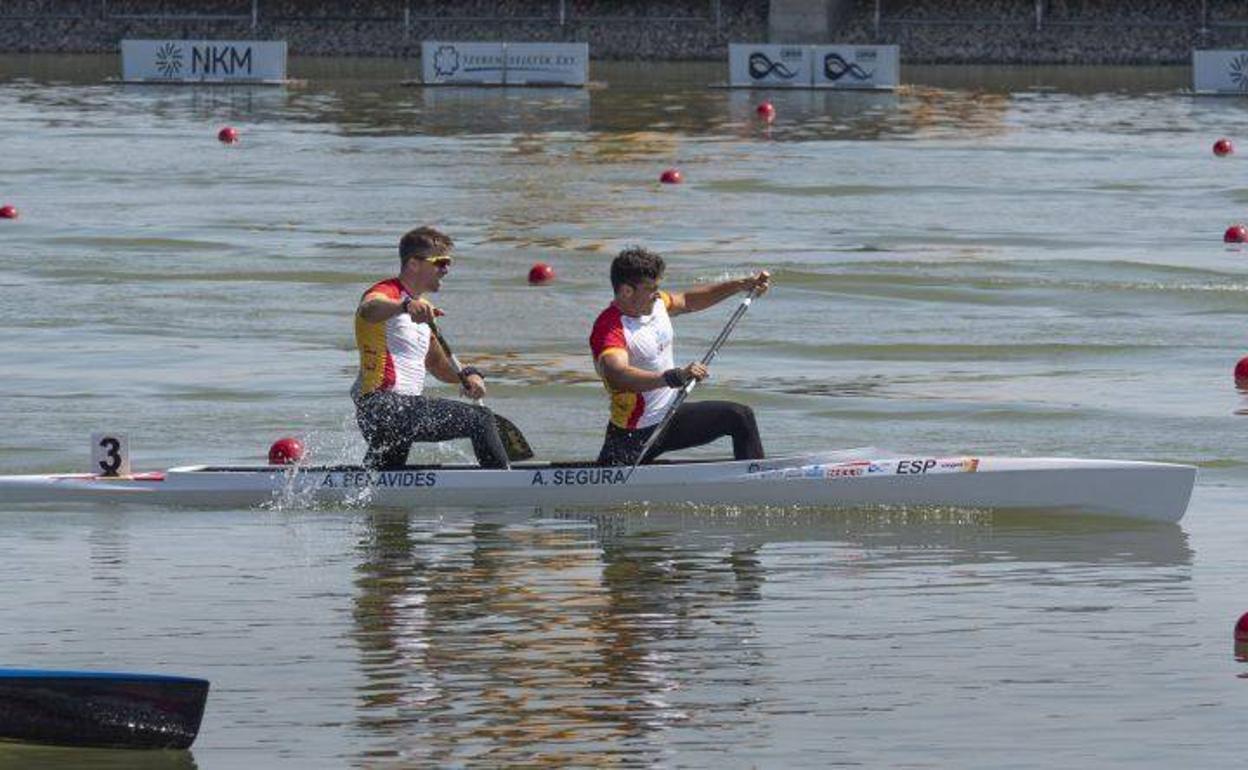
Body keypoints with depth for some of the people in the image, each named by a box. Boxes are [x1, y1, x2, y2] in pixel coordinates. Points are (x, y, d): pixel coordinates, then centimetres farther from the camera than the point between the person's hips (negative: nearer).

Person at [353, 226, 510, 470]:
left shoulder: (421, 308, 24)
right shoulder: (387, 292, -7)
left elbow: (437, 363, 27)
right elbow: (368, 310, -31)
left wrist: (467, 375, 6)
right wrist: (406, 306, -52)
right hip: (384, 404, -11)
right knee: (480, 419, -15)